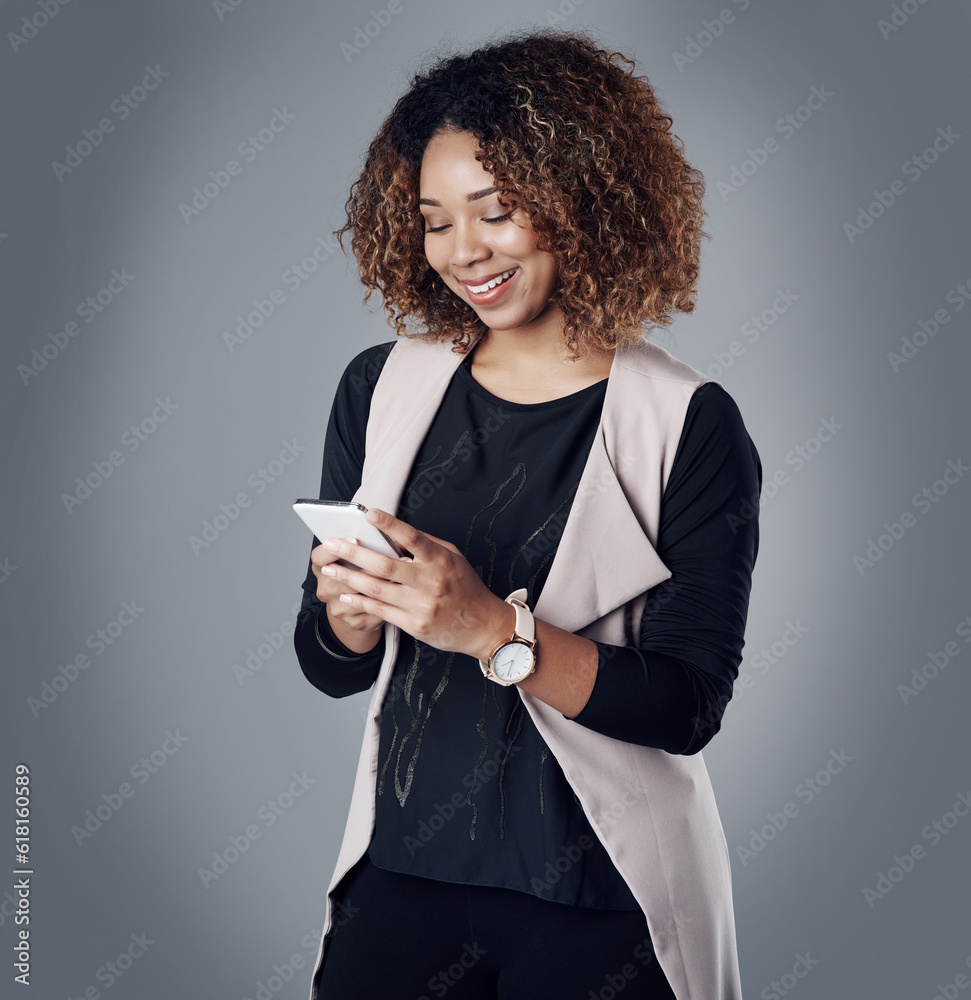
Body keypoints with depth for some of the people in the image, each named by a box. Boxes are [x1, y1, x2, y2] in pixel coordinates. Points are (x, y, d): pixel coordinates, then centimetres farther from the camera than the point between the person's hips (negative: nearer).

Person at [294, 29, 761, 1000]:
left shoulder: (689, 425, -11)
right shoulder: (381, 389, 1)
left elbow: (688, 708, -14)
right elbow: (331, 669, 6)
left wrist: (493, 628, -25)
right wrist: (349, 611, -16)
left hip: (602, 903, -3)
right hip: (404, 874, 3)